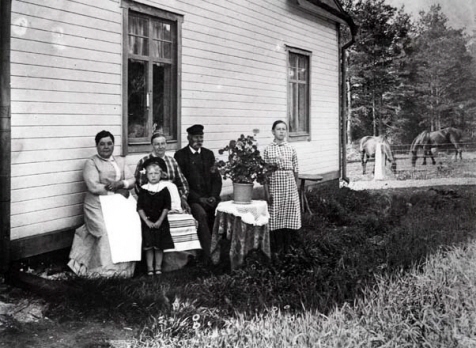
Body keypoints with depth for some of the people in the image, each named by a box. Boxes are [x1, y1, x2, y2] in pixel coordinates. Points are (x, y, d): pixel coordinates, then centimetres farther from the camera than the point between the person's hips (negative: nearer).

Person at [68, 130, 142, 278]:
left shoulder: (120, 161, 21)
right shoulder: (91, 163, 3)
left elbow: (132, 180, 11)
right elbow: (93, 187, -10)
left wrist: (121, 183, -11)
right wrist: (117, 190, -7)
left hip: (121, 202, 5)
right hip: (100, 203, -5)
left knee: (130, 228, -16)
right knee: (107, 232, -23)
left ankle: (125, 268, -9)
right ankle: (106, 270, -16)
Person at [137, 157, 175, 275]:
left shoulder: (164, 190, -1)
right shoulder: (143, 190, 0)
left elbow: (166, 207, -3)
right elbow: (140, 208, -2)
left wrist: (160, 220, -9)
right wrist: (146, 221, -10)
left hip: (160, 222, 0)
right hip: (147, 223, 0)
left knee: (159, 246, 3)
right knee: (148, 247, 0)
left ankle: (158, 267, 15)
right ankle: (150, 268, 9)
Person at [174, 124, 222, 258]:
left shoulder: (208, 154, 16)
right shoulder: (180, 155, 2)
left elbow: (216, 178, 14)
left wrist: (214, 196, -4)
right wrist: (199, 198, -12)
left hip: (210, 197, 5)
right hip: (192, 199, -5)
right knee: (201, 214, -31)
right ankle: (209, 255, -30)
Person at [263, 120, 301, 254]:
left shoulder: (291, 149, 6)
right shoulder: (268, 150, 1)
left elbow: (296, 170, 9)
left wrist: (296, 187, 6)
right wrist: (267, 191, -6)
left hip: (289, 184, 2)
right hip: (274, 184, -2)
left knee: (289, 215, 2)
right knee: (275, 216, 0)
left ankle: (287, 247, 13)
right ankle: (277, 248, 10)